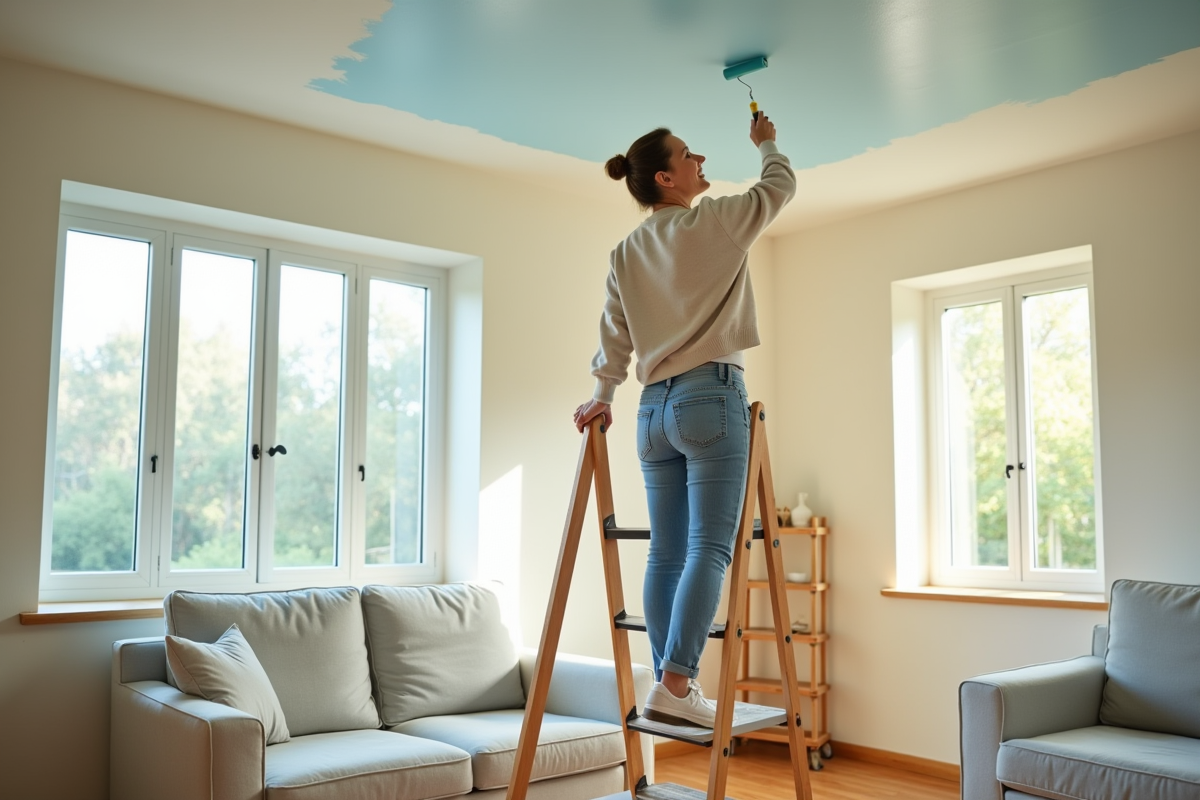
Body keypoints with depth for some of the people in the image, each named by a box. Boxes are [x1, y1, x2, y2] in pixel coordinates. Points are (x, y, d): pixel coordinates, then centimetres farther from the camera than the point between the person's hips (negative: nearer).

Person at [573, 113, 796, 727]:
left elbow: (614, 336, 13)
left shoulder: (625, 254, 15)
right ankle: (675, 684, -18)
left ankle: (669, 687, 8)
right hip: (711, 398, -6)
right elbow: (780, 185, 14)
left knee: (668, 554, 6)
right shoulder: (713, 222, 0)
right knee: (709, 549, -10)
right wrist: (766, 142, 32)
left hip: (655, 409, 7)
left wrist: (602, 396, 25)